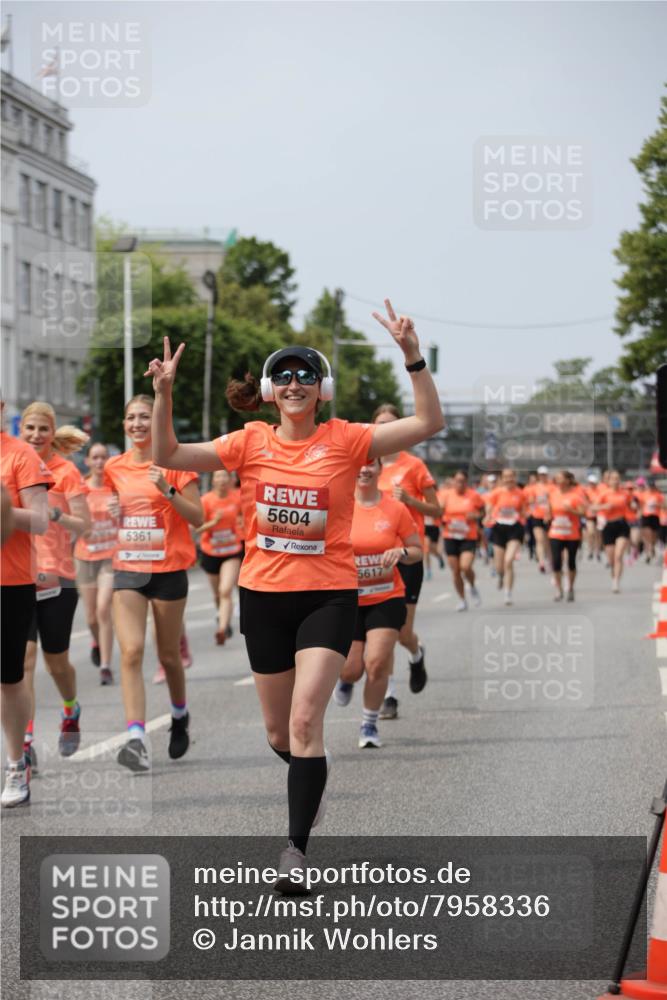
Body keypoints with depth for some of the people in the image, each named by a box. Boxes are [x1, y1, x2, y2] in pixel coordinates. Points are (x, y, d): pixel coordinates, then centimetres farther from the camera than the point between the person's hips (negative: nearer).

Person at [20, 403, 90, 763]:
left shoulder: (66, 471, -3)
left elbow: (84, 524, -7)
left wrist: (55, 514, -24)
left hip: (56, 578, -2)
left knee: (56, 661, 11)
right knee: (24, 657, -11)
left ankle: (71, 712, 42)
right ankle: (26, 743, -13)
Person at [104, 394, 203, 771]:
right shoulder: (115, 468, 8)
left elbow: (198, 517, -7)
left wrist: (167, 490, -20)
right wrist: (110, 512, 3)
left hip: (168, 570, -3)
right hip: (128, 570, 3)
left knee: (168, 655, 10)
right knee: (131, 652, -13)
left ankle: (180, 717, 38)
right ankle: (137, 739, -20)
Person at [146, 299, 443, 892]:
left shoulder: (345, 441, -4)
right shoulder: (252, 443, 2)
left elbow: (429, 423, -12)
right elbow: (168, 456, 0)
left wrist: (413, 357, -23)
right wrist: (164, 394, -14)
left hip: (328, 596, -3)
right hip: (264, 595, 3)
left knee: (305, 721, -18)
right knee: (278, 733, 13)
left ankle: (297, 847, -14)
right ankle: (311, 786, 45)